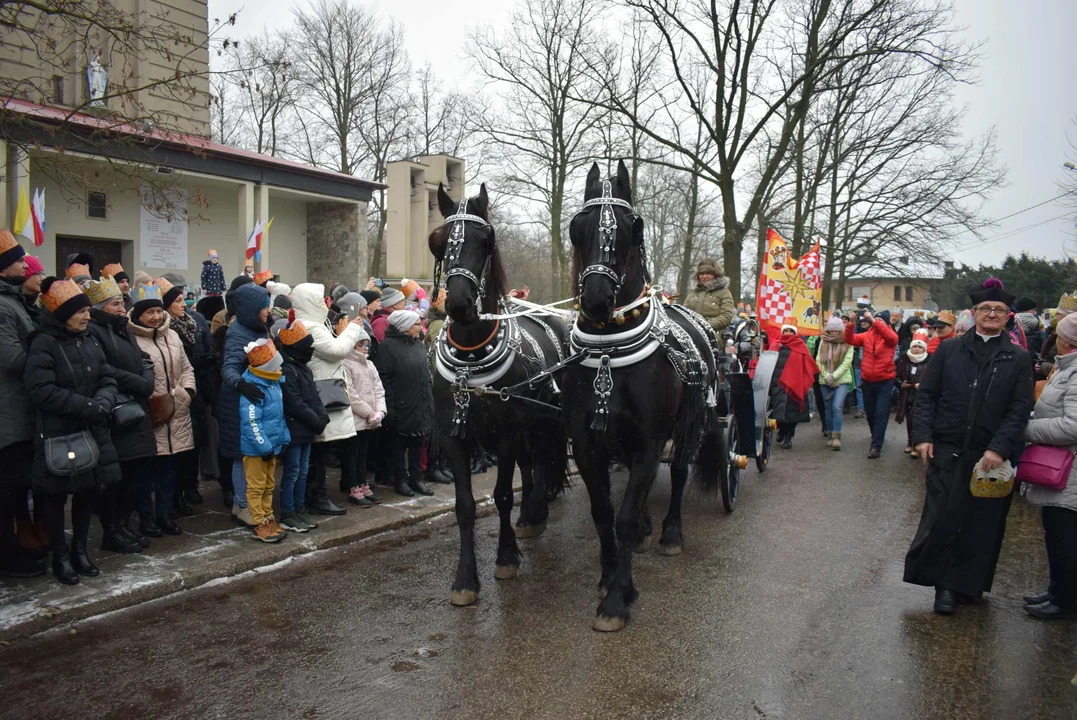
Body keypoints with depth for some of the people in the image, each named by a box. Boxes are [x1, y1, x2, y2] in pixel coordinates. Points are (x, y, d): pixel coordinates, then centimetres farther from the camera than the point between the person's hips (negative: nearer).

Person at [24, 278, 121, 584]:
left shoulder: (90, 344, 10)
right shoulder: (43, 344, -12)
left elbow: (108, 381, 6)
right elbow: (41, 390, -20)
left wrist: (103, 403, -16)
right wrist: (88, 406, -22)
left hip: (92, 432, 6)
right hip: (57, 435, -6)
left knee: (87, 492, 12)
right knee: (56, 496, 6)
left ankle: (80, 550, 26)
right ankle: (60, 556, 18)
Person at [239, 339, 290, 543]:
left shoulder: (273, 383, 8)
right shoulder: (252, 388, -21)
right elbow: (251, 422, -25)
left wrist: (284, 439, 11)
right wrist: (264, 447, -23)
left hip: (271, 446, 9)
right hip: (256, 449, -9)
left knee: (268, 486, 18)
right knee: (256, 487, 2)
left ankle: (269, 520, 28)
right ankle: (259, 525, 9)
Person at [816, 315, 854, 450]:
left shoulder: (847, 342, -3)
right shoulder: (823, 341, 6)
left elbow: (847, 362, -10)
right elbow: (818, 360, 0)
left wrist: (833, 376, -16)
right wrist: (826, 376, -11)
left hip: (842, 380, -3)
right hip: (825, 381, 3)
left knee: (837, 407, -16)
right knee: (828, 409, 9)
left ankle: (837, 437, -13)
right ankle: (830, 436, 21)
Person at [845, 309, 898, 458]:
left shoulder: (891, 336, -6)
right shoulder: (866, 336, 3)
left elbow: (890, 336, -30)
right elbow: (850, 339, -9)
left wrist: (872, 320, -36)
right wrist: (851, 324, -25)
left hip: (885, 381, -4)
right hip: (867, 381, 4)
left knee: (881, 413, -7)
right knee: (870, 412, 17)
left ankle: (876, 446, -6)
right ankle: (876, 435, 41)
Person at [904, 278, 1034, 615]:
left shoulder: (1018, 359, 5)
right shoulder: (948, 350, 7)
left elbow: (1020, 408, -2)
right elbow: (926, 395, 5)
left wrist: (999, 449, -13)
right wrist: (923, 436, -6)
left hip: (991, 457, 0)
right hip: (947, 452, 0)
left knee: (981, 524, 8)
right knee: (941, 518, -1)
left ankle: (966, 584, 24)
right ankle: (943, 584, 14)